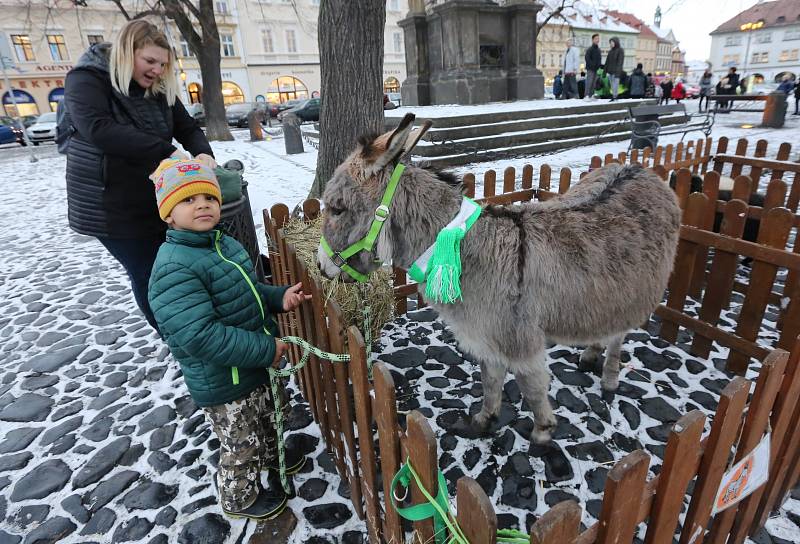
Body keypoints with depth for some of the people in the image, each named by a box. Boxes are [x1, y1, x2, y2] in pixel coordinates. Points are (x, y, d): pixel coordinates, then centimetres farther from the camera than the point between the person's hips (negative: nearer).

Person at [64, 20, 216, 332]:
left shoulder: (160, 88, 6)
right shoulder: (86, 80, -11)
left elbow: (188, 127, 5)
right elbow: (100, 130, -27)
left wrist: (203, 154, -19)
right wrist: (168, 153, -34)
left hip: (159, 199, 5)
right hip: (112, 206, -5)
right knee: (149, 275, 0)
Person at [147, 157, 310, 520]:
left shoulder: (224, 244, 0)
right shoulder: (174, 268, -29)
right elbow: (199, 336, -34)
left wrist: (279, 297, -5)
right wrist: (266, 350, -28)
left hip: (255, 362, 8)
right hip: (222, 383, -8)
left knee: (266, 416, 32)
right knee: (241, 443, 15)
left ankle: (270, 456, 61)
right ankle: (240, 498, 44)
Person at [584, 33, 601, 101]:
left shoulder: (598, 49, 16)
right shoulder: (590, 49, -8)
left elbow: (599, 58, 24)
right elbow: (586, 57, -16)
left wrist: (599, 65, 8)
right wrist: (592, 65, -19)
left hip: (596, 69, 8)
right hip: (590, 69, -8)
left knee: (594, 83, 9)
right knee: (589, 82, -12)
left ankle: (591, 95, 13)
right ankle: (587, 96, -12)